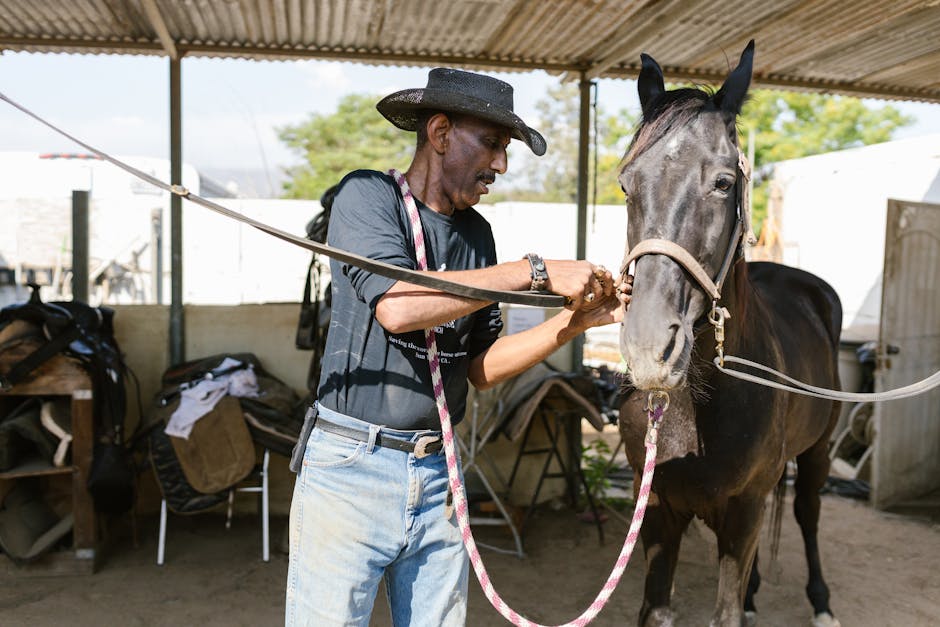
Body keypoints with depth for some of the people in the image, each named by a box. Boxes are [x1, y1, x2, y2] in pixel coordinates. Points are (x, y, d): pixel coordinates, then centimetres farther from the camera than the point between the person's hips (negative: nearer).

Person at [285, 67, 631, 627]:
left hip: (436, 471, 6)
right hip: (351, 462, -5)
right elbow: (397, 306, -26)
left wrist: (574, 321, -5)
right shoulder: (367, 194, -8)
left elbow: (482, 367, 8)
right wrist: (536, 272, -23)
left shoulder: (477, 233, 9)